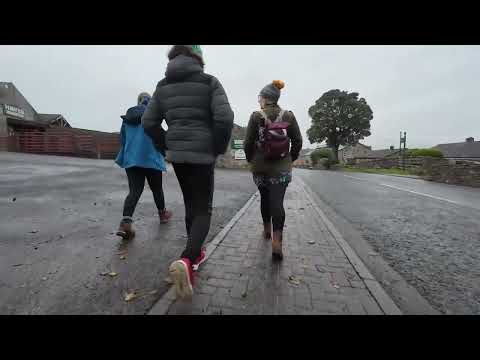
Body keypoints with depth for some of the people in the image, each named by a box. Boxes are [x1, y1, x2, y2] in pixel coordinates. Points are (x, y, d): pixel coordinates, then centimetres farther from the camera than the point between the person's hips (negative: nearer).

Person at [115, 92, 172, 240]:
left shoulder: (127, 116, 13)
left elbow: (122, 139, 17)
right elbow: (160, 135, -8)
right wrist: (162, 151, 9)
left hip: (130, 159, 4)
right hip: (150, 158, -4)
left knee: (135, 191, 0)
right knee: (156, 188, 14)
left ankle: (126, 222, -17)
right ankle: (162, 214, 33)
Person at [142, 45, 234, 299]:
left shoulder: (164, 85, 9)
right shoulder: (209, 82, -3)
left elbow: (149, 123, 6)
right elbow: (224, 117, -16)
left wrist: (167, 146, 17)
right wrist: (219, 148, -3)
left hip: (176, 155, 5)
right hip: (202, 155, -4)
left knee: (191, 206, 19)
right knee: (203, 210, 3)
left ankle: (195, 253, 31)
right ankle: (186, 261, -18)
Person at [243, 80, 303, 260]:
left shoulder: (256, 116, -4)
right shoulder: (289, 116, 1)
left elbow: (248, 143, -5)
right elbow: (297, 142, 2)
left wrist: (251, 160, 12)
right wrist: (290, 159, 16)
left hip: (259, 167, 0)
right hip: (281, 167, 0)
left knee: (265, 198, 19)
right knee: (277, 202, -3)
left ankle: (267, 230, 35)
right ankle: (276, 241, -15)